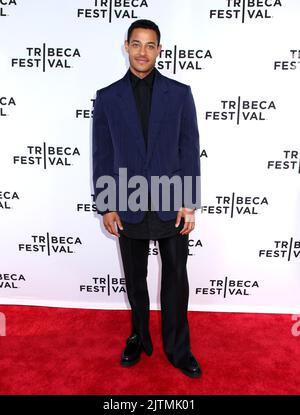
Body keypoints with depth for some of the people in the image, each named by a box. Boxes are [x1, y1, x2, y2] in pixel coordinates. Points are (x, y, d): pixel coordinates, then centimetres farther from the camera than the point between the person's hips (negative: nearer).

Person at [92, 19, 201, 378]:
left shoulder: (180, 93, 1)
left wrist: (189, 202, -6)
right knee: (135, 279, 16)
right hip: (129, 207, 1)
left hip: (171, 206, 0)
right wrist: (106, 206, -2)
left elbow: (190, 150, -1)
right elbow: (102, 156, 2)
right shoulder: (107, 97, 2)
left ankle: (177, 349, 31)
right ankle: (139, 338, 39)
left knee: (175, 280, 10)